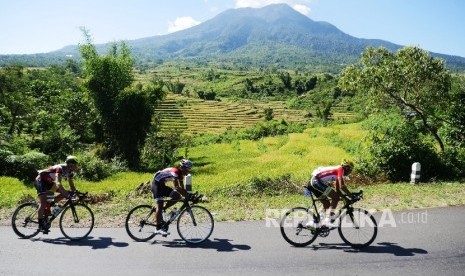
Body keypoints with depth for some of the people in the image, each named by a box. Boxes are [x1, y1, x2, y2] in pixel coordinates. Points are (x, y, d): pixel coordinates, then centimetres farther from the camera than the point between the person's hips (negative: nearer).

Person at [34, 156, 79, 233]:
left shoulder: (70, 171, -5)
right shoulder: (60, 168, -31)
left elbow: (71, 185, 5)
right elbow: (58, 184, -44)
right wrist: (68, 194, -49)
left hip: (49, 182, 9)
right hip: (41, 180, -9)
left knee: (64, 193, -2)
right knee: (43, 202, -18)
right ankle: (41, 225, -13)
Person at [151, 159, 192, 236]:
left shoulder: (180, 174, 4)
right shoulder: (176, 171, -25)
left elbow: (182, 188, 8)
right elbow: (177, 187, -34)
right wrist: (188, 195, -34)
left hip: (162, 185, 9)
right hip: (157, 184, -9)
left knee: (177, 196, -2)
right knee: (160, 205, -11)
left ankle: (162, 210, 6)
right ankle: (159, 228, -7)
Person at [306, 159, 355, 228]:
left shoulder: (337, 171, 22)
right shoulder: (340, 169, -5)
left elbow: (337, 189, 26)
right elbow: (342, 186, -17)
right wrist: (352, 196, -10)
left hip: (313, 182, 10)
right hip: (317, 181, -10)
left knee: (327, 204, 16)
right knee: (335, 197, -11)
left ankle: (312, 222, 15)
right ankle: (327, 220, -14)